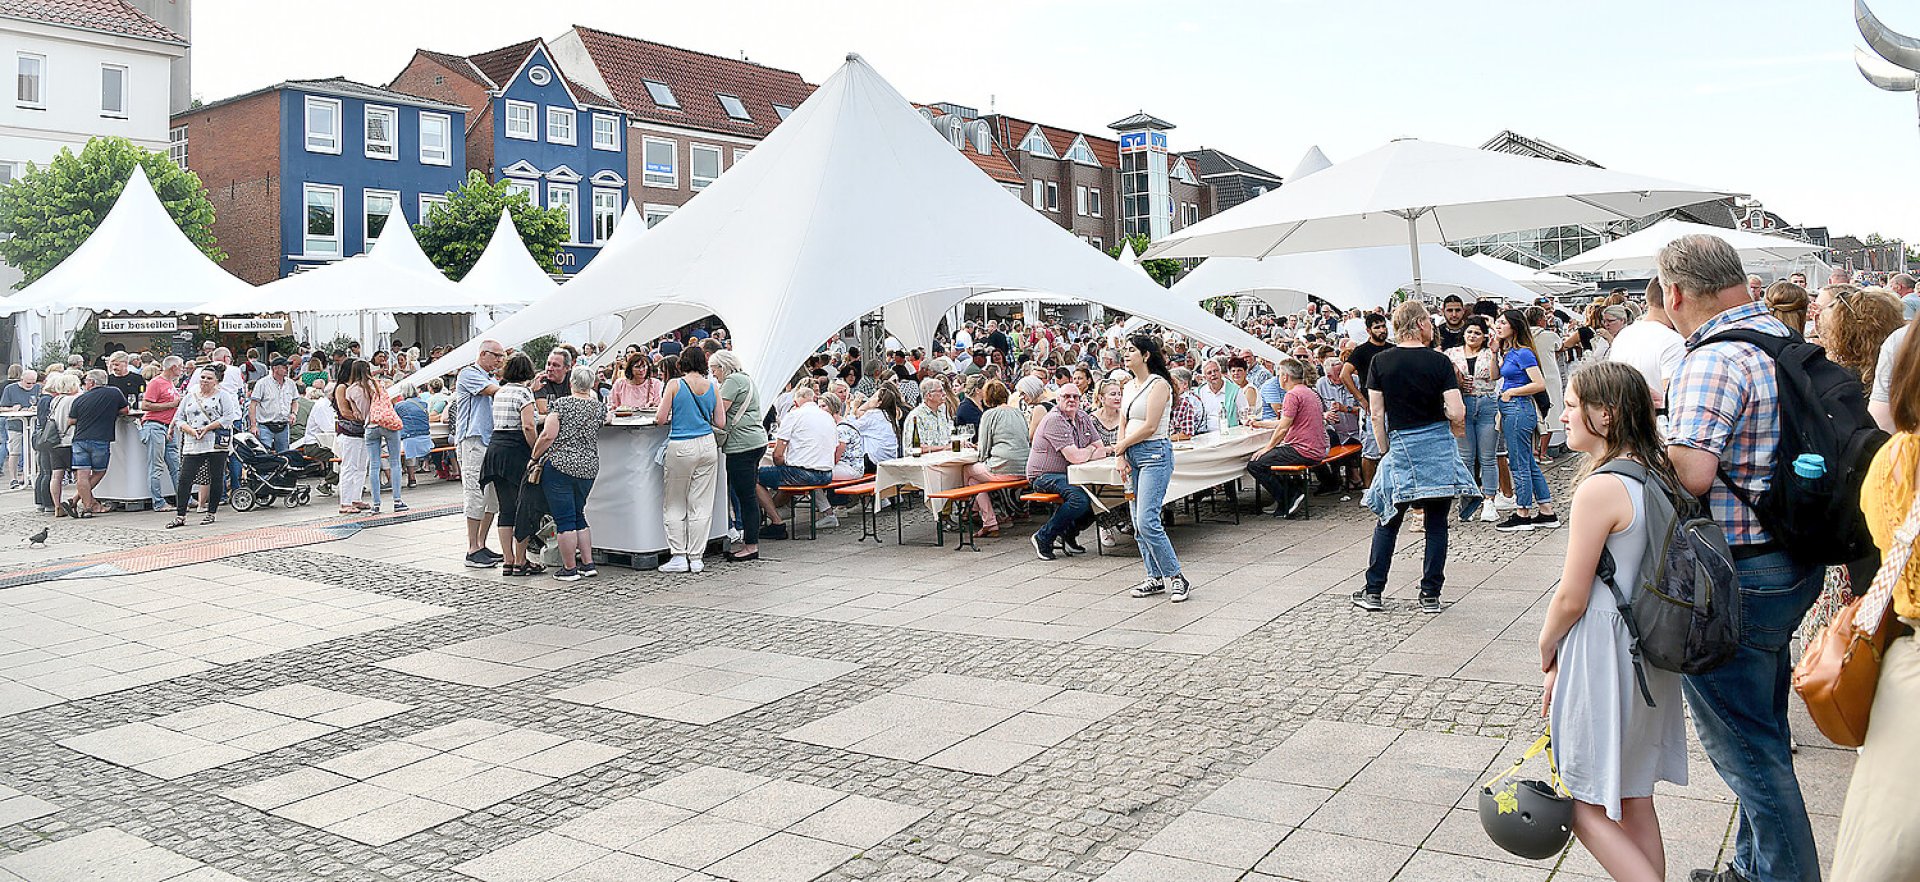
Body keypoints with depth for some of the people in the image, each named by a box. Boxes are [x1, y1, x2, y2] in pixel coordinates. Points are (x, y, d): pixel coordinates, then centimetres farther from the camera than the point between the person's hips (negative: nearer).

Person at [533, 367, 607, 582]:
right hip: (589, 468, 5)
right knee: (578, 516, 19)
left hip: (560, 465, -5)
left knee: (565, 519, 1)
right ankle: (588, 564, 17)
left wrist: (534, 456, -1)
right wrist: (594, 393, 33)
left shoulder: (561, 404, -8)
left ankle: (569, 569, 4)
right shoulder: (599, 407, 4)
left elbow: (548, 436, -14)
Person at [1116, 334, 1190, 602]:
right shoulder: (1129, 386, 15)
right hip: (1133, 456, 8)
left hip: (1155, 453, -8)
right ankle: (1156, 577, 16)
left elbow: (1150, 427, -15)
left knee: (1147, 521, -16)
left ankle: (1177, 577, -6)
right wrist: (1121, 458, 1)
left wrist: (1121, 446, -3)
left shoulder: (1159, 384, -9)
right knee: (1139, 523, 8)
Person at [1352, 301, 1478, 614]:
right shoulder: (1440, 362, -6)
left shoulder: (1381, 362, -2)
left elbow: (1377, 414, -1)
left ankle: (1373, 591, 13)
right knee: (1436, 523, 8)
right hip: (1439, 447, -1)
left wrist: (1385, 451, 9)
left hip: (1401, 447, 1)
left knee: (1388, 521, 11)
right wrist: (1453, 423, 12)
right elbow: (1457, 413, -11)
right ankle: (1430, 594, 11)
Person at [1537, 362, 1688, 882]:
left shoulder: (1600, 489, -21)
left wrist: (1547, 651, 1)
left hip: (1604, 657, -9)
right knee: (1634, 801, 19)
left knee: (1585, 805, 5)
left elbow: (1571, 598, -18)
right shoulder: (1658, 477, 5)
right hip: (1652, 655, 9)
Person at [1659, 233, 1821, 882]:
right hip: (1792, 565, 10)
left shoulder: (1715, 360, -22)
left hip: (1735, 579, -10)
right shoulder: (1786, 341, 8)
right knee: (1762, 730, 22)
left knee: (1742, 744, 4)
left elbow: (1690, 474, -31)